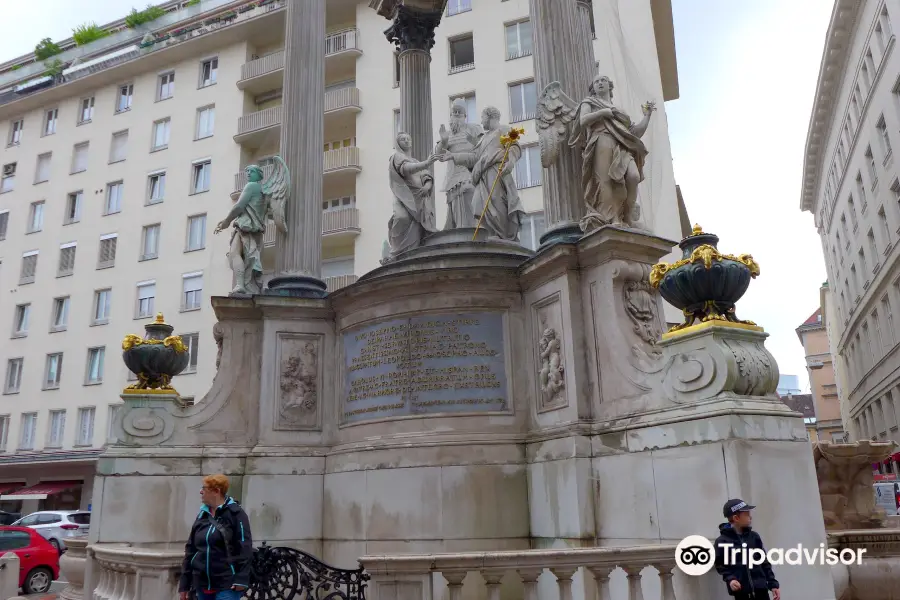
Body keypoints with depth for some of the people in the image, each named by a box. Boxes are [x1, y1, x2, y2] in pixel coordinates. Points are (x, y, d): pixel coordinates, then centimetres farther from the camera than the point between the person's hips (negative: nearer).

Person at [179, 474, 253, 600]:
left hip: (227, 586, -6)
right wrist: (184, 584, 13)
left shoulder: (235, 513, -7)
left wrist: (241, 579, -18)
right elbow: (191, 549, 14)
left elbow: (244, 547, -11)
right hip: (203, 584, 7)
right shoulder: (202, 515, 11)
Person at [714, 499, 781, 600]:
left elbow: (764, 562, 11)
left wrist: (773, 584, 6)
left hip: (760, 587, 4)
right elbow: (720, 565, -3)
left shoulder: (754, 536, 5)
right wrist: (729, 579, -20)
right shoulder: (722, 541, -7)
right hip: (741, 590, -3)